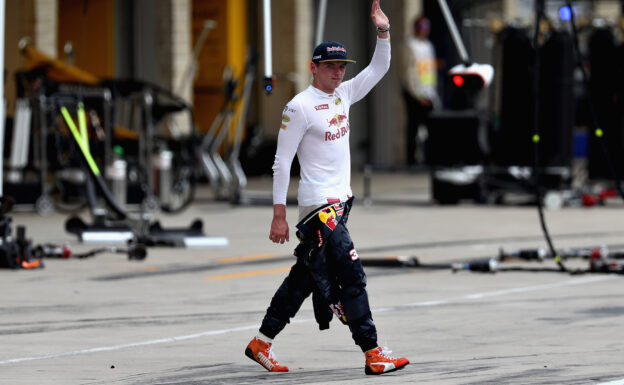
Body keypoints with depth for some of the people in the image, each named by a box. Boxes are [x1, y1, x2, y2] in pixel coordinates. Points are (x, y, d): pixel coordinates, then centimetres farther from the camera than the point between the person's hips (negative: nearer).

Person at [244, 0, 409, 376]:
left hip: (340, 201, 8)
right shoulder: (300, 106, -11)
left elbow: (378, 69, 16)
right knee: (349, 274, -11)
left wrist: (384, 32, -2)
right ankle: (373, 354, -11)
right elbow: (282, 161, -11)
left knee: (306, 275, 12)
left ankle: (262, 342, 20)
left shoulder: (343, 95, 11)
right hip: (318, 204, -8)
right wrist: (279, 214, -13)